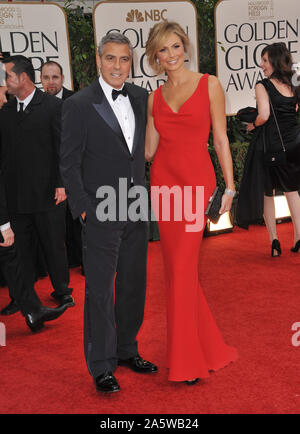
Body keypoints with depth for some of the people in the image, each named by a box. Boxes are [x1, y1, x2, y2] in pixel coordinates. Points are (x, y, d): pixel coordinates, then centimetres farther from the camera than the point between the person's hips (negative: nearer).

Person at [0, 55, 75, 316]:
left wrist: (62, 184, -11)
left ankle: (62, 290, 24)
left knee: (54, 244, 7)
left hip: (47, 192, -4)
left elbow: (63, 147, -6)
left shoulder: (53, 106, -4)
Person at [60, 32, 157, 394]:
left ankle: (126, 350, 32)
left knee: (133, 285, 15)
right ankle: (101, 366, 14)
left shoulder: (141, 98, 7)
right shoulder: (79, 105, -8)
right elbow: (69, 164, -7)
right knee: (100, 290, 1)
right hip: (100, 214, -5)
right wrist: (83, 208, -11)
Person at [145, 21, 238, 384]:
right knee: (176, 266, 6)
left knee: (182, 268, -8)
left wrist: (229, 187, -3)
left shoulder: (209, 85, 1)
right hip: (163, 182, 4)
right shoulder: (155, 98, 11)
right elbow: (148, 150, 8)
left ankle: (188, 360, 5)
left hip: (197, 181, -4)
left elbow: (220, 139, 0)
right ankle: (206, 344, 23)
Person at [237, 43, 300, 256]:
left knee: (266, 192, 9)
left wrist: (253, 125, -3)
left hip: (269, 143, -5)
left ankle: (274, 241, 7)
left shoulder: (263, 86, -11)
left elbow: (264, 115, -22)